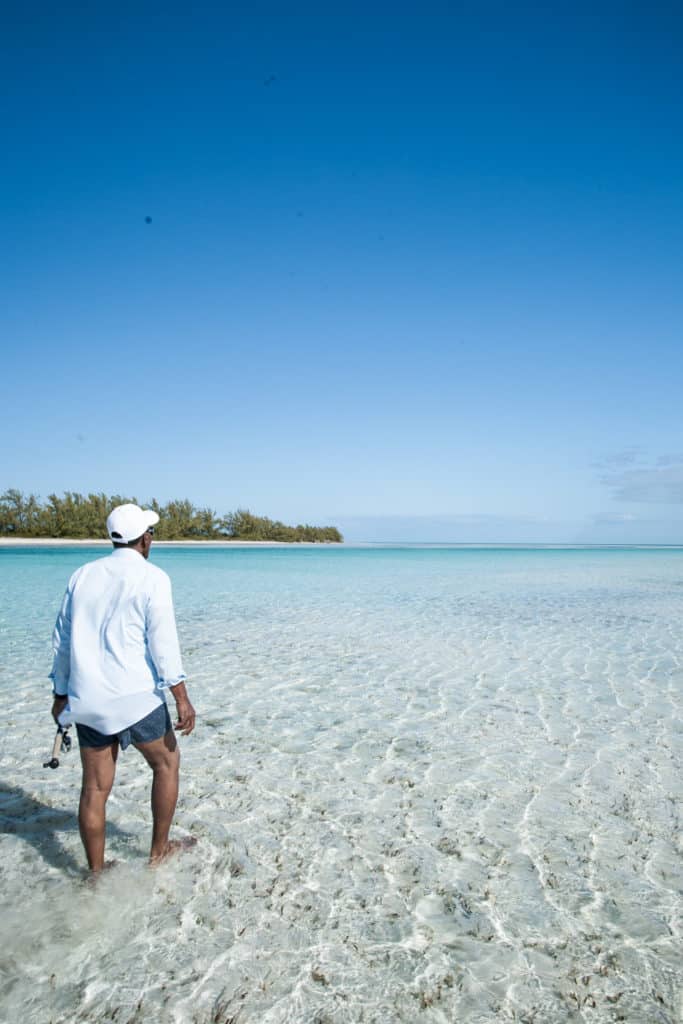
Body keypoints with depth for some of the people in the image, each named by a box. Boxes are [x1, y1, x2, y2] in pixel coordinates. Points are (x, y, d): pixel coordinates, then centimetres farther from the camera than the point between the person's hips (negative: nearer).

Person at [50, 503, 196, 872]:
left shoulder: (83, 575, 8)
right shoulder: (152, 578, -9)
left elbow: (62, 640, 13)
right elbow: (163, 643, -14)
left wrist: (60, 693, 22)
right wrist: (182, 698, -9)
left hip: (87, 700, 5)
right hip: (135, 697, -5)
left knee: (94, 788, 14)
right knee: (166, 763, 18)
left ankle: (96, 873, 24)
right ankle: (159, 850, 27)